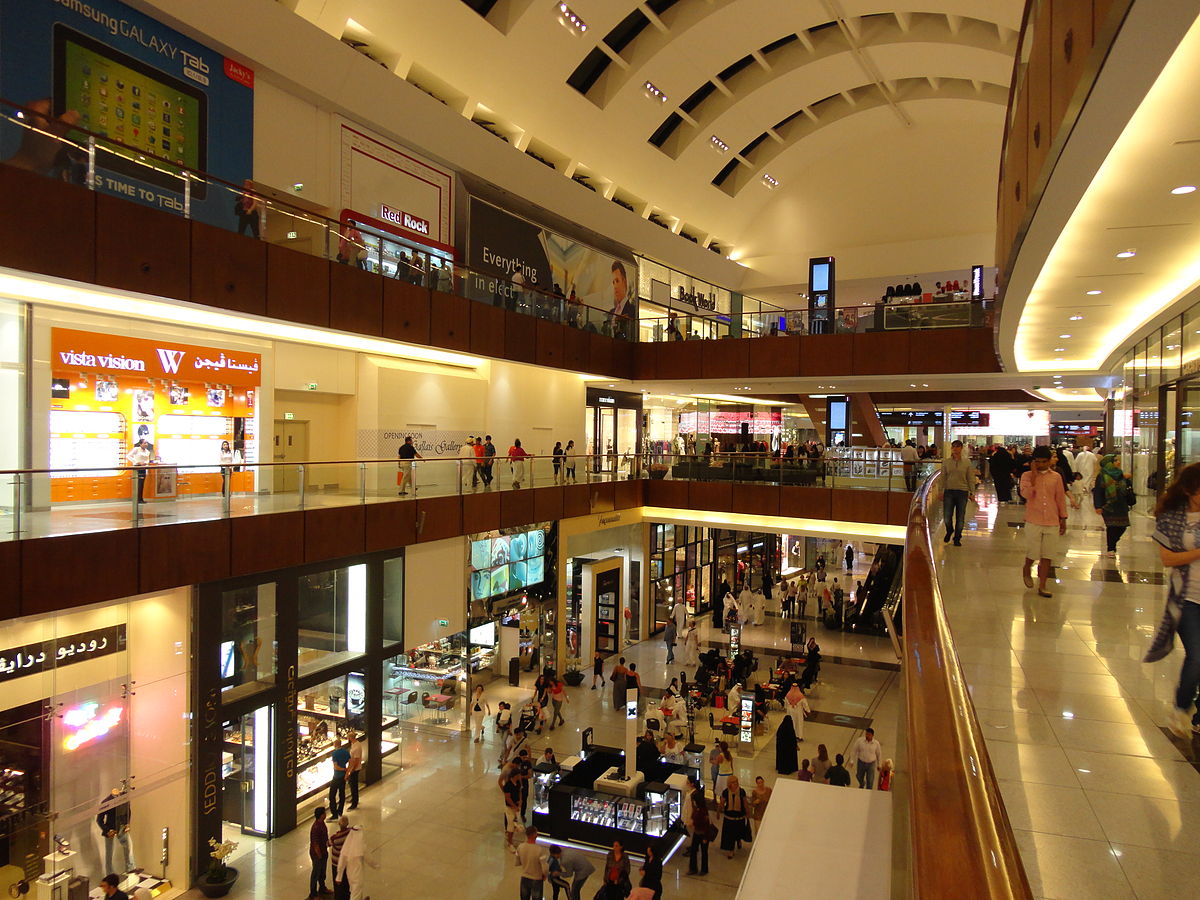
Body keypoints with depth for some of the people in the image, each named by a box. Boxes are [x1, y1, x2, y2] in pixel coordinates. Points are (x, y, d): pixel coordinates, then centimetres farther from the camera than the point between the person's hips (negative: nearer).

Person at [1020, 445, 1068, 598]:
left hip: (1052, 522, 2)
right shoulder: (1027, 476, -1)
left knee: (1047, 555, 4)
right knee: (1032, 553, 0)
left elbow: (1060, 499, 11)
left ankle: (1042, 586, 12)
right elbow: (1026, 494, -17)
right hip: (1033, 521, -2)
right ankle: (1026, 570, 33)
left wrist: (1063, 519, 10)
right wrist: (1034, 475, -16)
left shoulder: (1056, 477, 6)